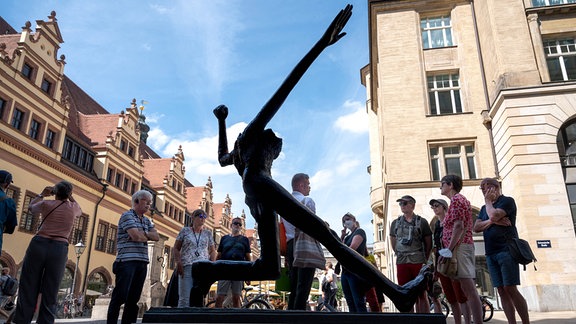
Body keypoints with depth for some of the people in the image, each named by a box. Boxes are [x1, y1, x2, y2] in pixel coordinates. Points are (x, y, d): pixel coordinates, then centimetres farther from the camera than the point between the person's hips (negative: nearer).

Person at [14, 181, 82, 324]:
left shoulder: (46, 204, 4)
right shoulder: (73, 208, 5)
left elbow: (31, 208, 26)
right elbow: (79, 211, 31)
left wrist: (41, 195, 35)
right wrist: (70, 196, 25)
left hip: (39, 244, 0)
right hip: (59, 249, 0)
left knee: (28, 287, 6)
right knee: (50, 293, 4)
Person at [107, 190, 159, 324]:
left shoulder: (147, 221, 20)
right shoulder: (127, 216, -3)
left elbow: (157, 236, 6)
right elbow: (136, 236, -15)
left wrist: (143, 233, -10)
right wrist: (148, 236, 5)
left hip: (142, 262, 7)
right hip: (127, 261, -7)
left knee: (133, 298, 7)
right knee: (120, 296, -7)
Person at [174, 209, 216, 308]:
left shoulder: (208, 233, 16)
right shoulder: (185, 230, 10)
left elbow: (213, 251, 18)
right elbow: (176, 248, 10)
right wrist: (178, 262, -5)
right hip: (187, 266, -2)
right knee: (185, 298, -9)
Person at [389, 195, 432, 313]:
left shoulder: (422, 221, 3)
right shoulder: (395, 223, 11)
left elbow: (429, 243, 5)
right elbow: (393, 242, 18)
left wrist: (425, 259, 4)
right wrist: (401, 254, 11)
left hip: (418, 262, -3)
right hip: (401, 263, 3)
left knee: (421, 294, -1)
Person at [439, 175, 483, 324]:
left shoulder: (456, 199, -6)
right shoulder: (462, 199, 24)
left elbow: (458, 226, -17)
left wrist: (448, 250, -21)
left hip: (459, 246, -10)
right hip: (465, 244, 10)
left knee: (468, 288, -13)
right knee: (468, 289, 7)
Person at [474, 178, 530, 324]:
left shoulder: (507, 201, 1)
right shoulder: (485, 208, 22)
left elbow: (494, 215, -17)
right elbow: (476, 227, 9)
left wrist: (488, 201, -1)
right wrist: (492, 222, -8)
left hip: (506, 250, -7)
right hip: (491, 254, 7)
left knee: (510, 289, -11)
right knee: (501, 291, 2)